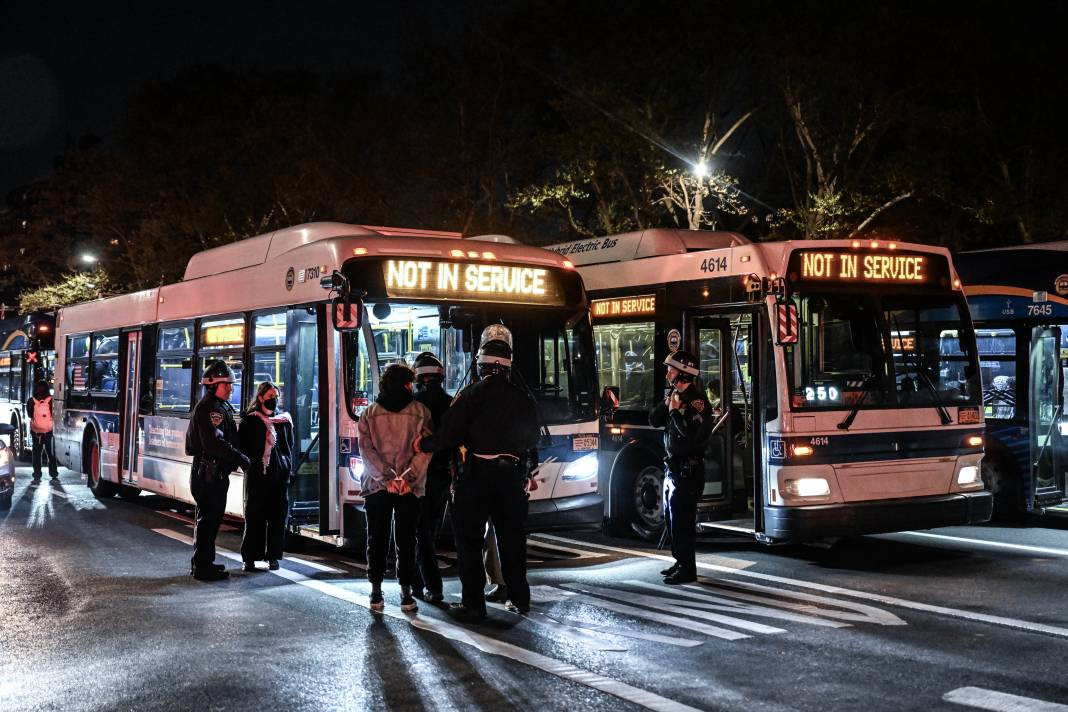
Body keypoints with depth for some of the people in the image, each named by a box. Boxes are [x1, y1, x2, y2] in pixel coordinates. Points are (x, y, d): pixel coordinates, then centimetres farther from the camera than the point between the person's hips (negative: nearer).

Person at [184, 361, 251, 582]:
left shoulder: (221, 406, 18)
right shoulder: (208, 408, -16)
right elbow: (214, 443, -26)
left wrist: (237, 457, 7)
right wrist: (239, 457, -21)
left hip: (215, 471, 11)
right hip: (210, 472, -11)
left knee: (209, 518, 19)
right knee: (209, 518, -6)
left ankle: (202, 562, 30)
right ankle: (202, 567, -1)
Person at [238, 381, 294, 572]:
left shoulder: (284, 420, 12)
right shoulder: (250, 420, 2)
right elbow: (242, 446, 1)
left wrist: (288, 467, 8)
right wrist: (250, 463, -8)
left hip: (280, 475, 3)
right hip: (257, 476, -3)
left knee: (278, 517, 4)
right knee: (254, 517, -1)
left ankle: (273, 556, 12)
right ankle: (250, 558, 5)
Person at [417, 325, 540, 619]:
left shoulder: (471, 395, -7)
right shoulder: (522, 398, 6)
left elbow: (449, 436, -11)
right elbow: (532, 439, 14)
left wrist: (422, 445, 6)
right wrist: (528, 472, 28)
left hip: (477, 476, -4)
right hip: (513, 478, 4)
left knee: (469, 540, 4)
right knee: (512, 539, 15)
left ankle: (473, 603, 2)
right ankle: (519, 599, 19)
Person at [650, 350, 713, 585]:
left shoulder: (696, 400, -14)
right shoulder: (677, 396, 13)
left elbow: (692, 434, -26)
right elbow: (654, 421, 8)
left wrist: (675, 411, -17)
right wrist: (667, 404, -6)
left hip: (688, 468, -10)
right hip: (674, 466, 10)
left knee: (682, 519, -8)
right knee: (672, 516, 16)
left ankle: (687, 570, -4)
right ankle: (680, 562, 26)